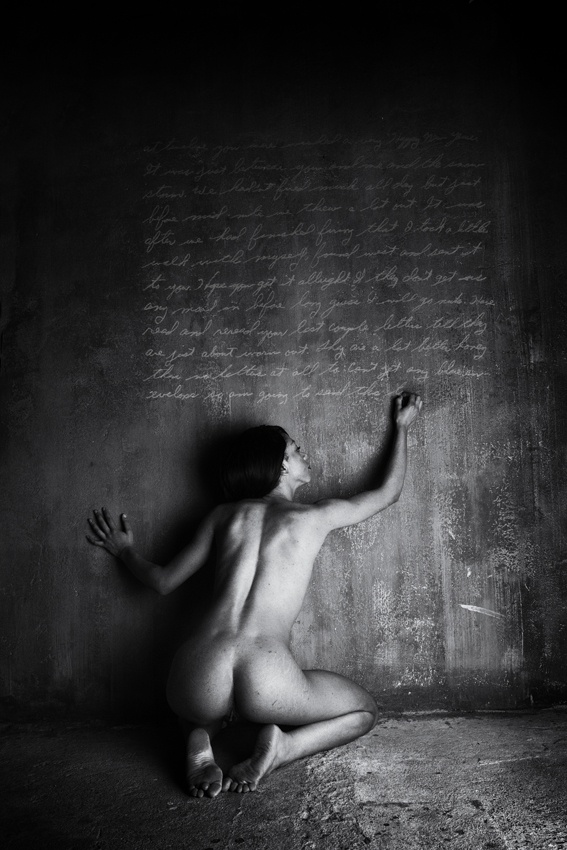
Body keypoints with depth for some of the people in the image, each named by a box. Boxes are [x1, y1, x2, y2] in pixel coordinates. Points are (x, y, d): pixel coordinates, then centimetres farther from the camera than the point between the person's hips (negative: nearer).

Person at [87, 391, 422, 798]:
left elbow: (164, 581, 20)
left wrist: (126, 553, 41)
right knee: (365, 710, 24)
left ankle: (199, 740, 8)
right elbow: (389, 491, 25)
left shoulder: (224, 515, 14)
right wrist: (402, 428, 40)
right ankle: (280, 746, -1)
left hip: (198, 677, 3)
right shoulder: (319, 515, 9)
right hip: (267, 683, -3)